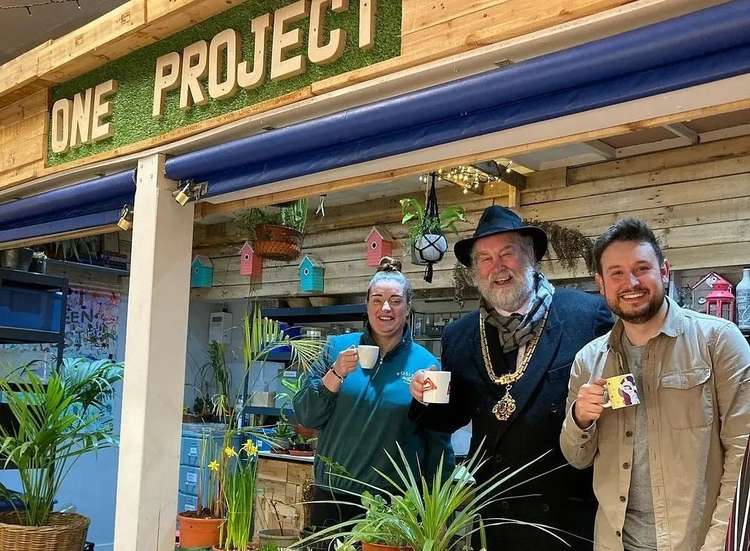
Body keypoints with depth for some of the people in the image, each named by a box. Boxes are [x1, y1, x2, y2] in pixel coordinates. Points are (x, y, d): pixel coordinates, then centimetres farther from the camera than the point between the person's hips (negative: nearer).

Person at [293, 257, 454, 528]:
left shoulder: (425, 364, -2)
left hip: (393, 505, -1)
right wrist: (337, 373, -16)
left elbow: (438, 443, 4)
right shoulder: (338, 347, 1)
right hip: (331, 496, 1)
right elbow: (304, 416, -2)